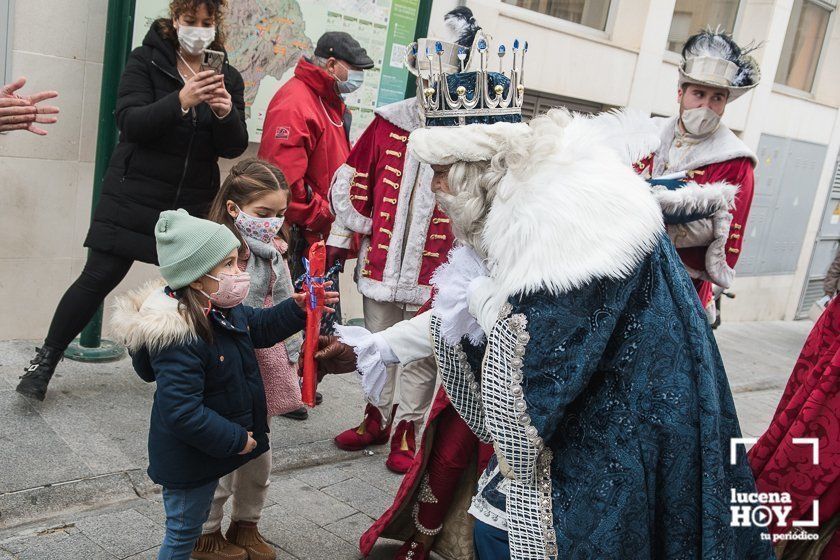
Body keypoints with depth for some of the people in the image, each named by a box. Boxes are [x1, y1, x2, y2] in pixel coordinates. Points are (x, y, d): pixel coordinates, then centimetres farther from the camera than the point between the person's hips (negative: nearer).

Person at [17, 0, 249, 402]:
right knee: (98, 278, -2)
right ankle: (45, 361, 14)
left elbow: (234, 147, -1)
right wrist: (181, 101, -31)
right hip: (133, 198, -2)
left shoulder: (227, 78, 6)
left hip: (192, 205, 2)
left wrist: (226, 112, -23)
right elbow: (130, 121, -14)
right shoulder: (145, 60, 0)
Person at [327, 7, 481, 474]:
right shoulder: (390, 121, 1)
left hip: (436, 270, -3)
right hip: (382, 258, 4)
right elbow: (354, 181, 8)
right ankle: (377, 416, 36)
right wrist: (343, 236, 9)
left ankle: (408, 429, 23)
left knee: (421, 354, 7)